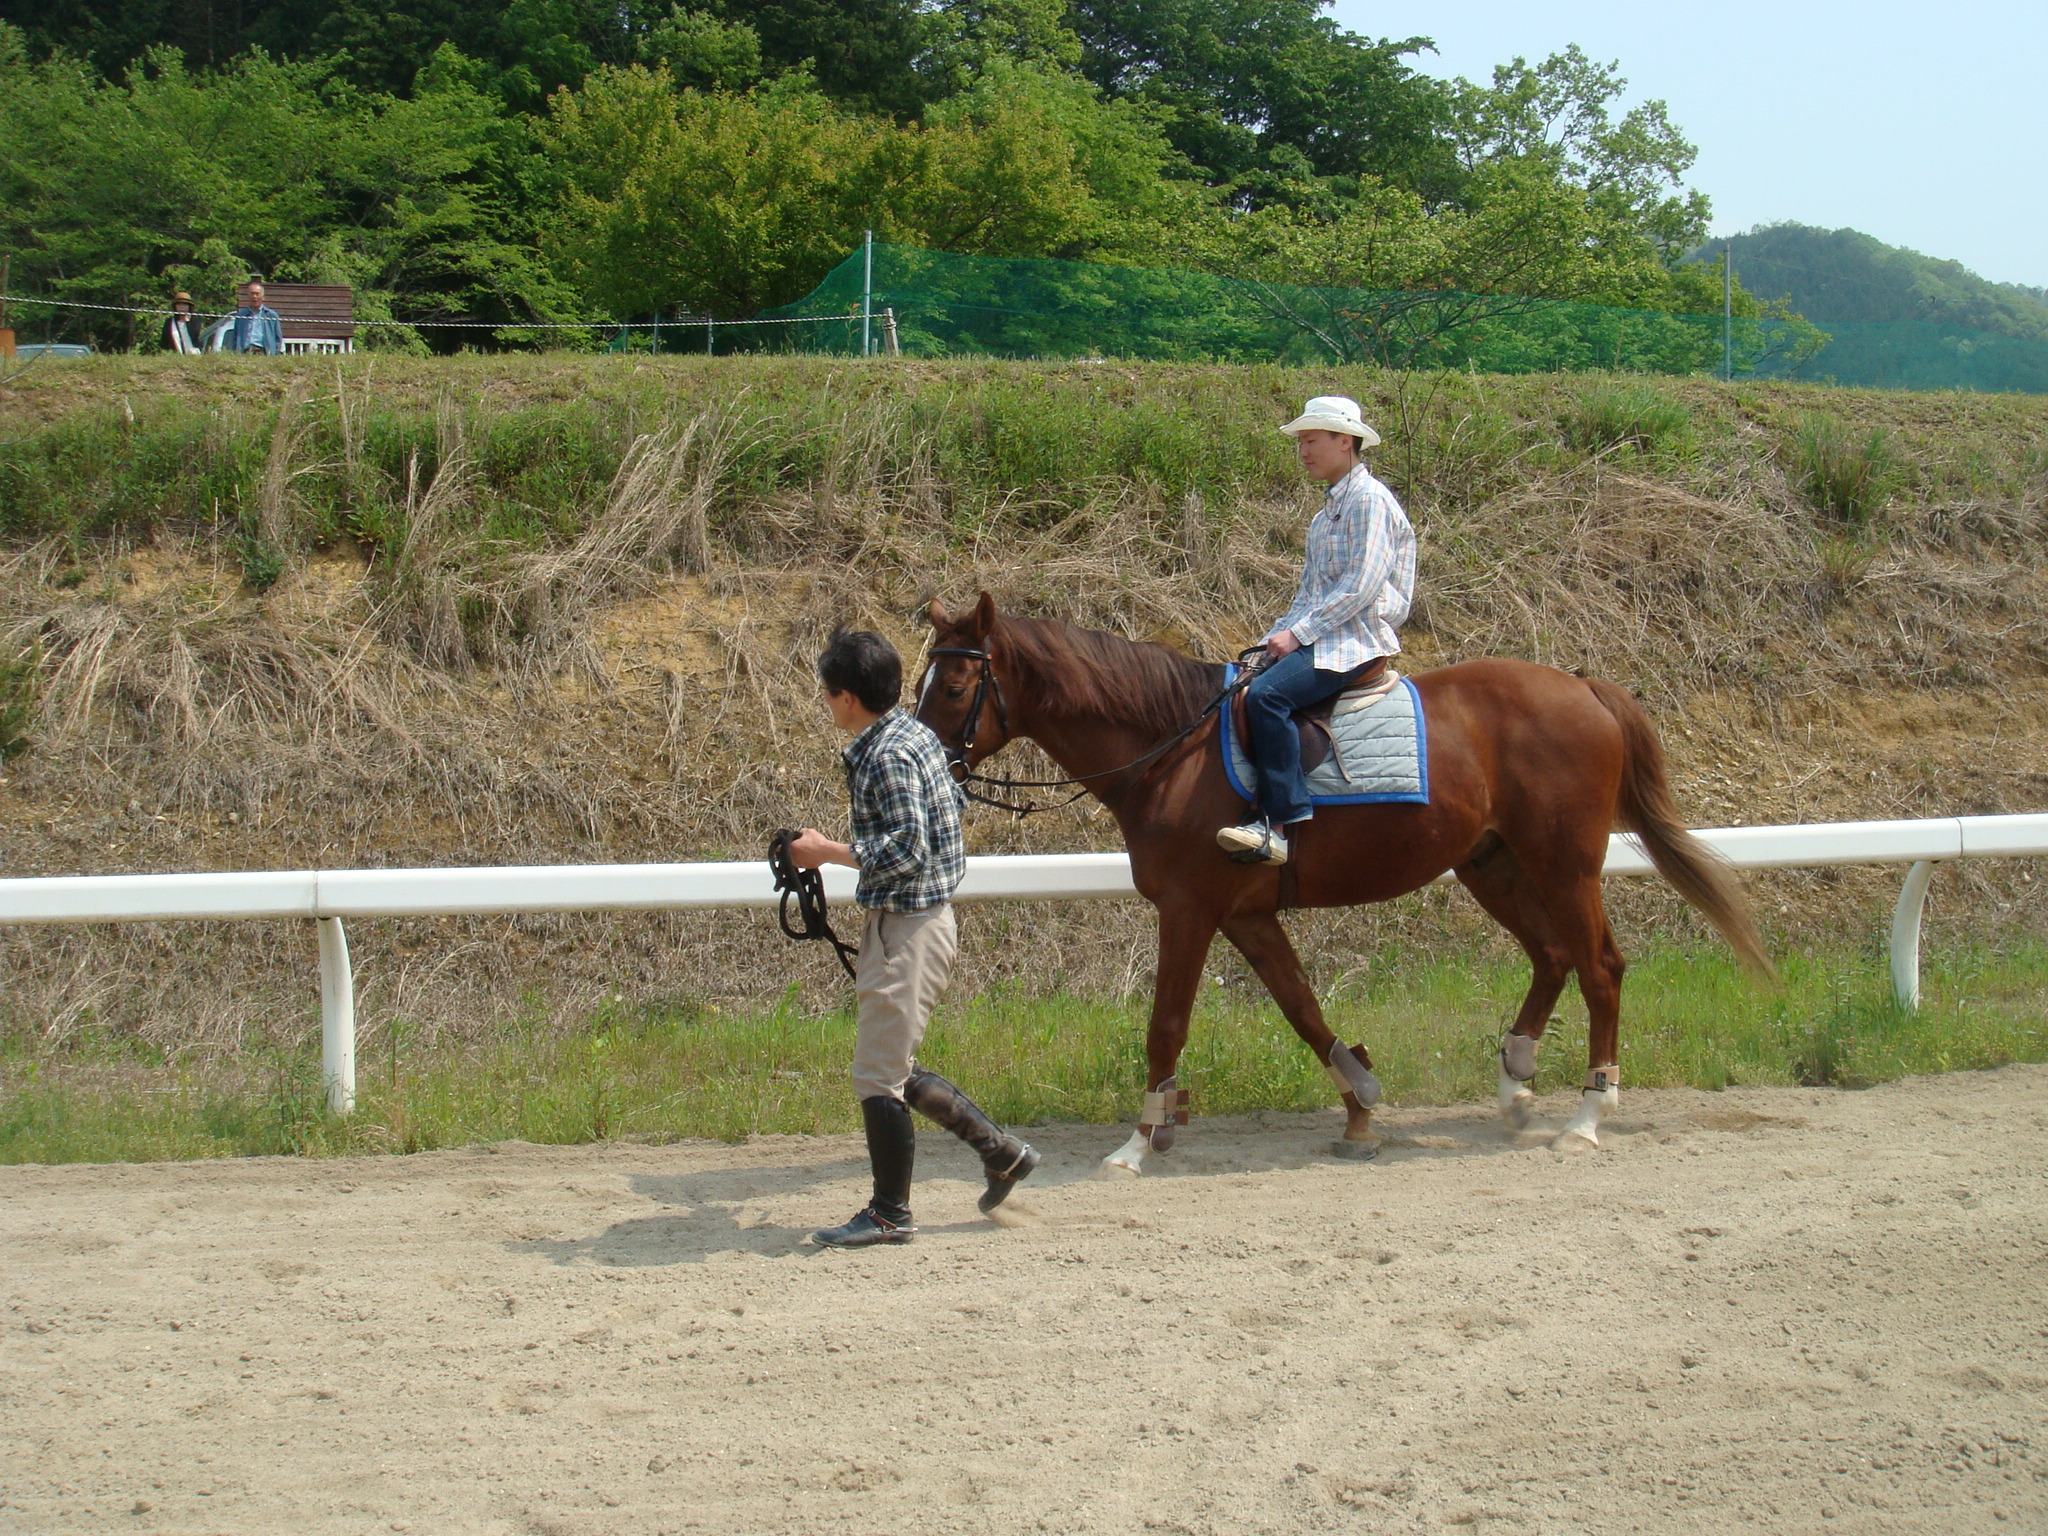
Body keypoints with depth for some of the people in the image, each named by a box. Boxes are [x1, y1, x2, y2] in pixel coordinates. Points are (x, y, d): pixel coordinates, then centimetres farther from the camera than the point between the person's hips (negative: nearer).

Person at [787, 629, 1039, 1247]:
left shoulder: (887, 756, -20)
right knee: (894, 1069, 18)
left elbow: (908, 852, -25)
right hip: (920, 919, 10)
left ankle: (889, 1214, 8)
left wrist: (828, 851, -17)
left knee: (877, 1076, -1)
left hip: (905, 928, -10)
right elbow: (953, 806, 21)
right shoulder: (917, 734, 9)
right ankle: (1001, 1151, 22)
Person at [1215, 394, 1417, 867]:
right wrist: (1278, 636, 8)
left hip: (1356, 641, -10)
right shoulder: (1330, 510, 21)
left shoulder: (1369, 500, -9)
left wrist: (1299, 634, -17)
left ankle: (1281, 822, -33)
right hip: (1318, 637, 10)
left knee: (1266, 694, -31)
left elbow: (1360, 587, -18)